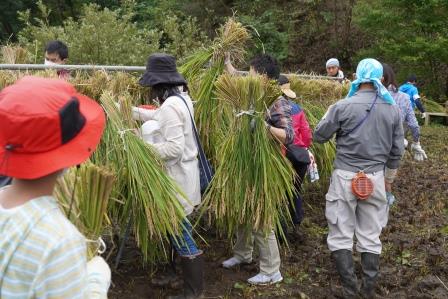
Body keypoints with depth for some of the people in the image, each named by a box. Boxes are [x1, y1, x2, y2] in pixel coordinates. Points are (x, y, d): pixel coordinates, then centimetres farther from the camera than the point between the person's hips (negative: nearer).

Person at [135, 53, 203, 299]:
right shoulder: (182, 98, 8)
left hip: (178, 175, -10)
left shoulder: (170, 106, -22)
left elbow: (174, 148, -26)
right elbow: (159, 117, 23)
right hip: (183, 171, 10)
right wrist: (131, 110, 26)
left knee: (181, 234, 0)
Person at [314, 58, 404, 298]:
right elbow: (397, 149, 9)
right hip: (375, 178, 4)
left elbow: (319, 136, -1)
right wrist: (389, 176, 23)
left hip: (346, 176, -3)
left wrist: (329, 114, 16)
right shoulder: (392, 109, 2)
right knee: (371, 236, 12)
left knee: (341, 235, 6)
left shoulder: (343, 106, -10)